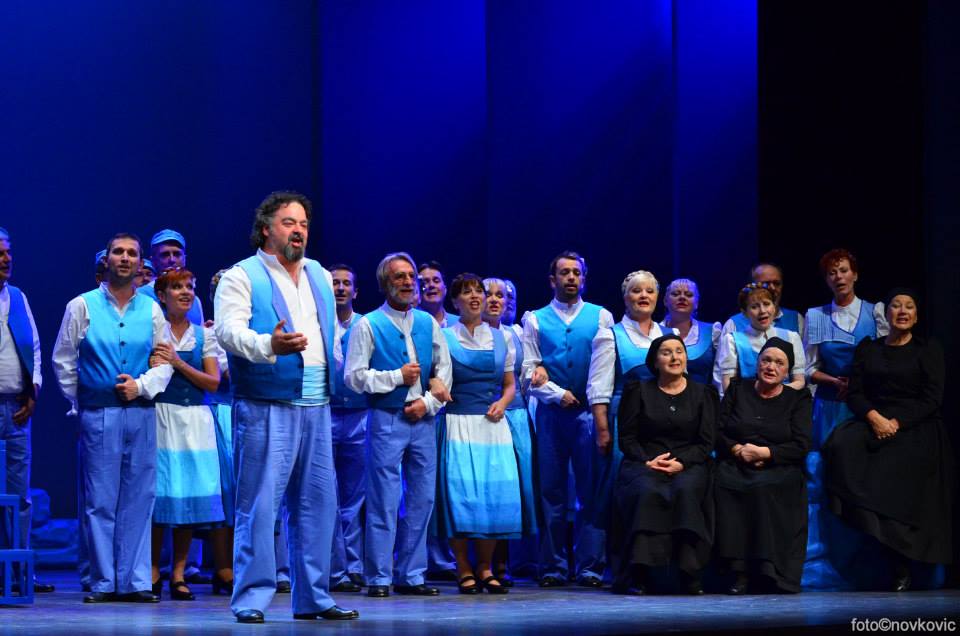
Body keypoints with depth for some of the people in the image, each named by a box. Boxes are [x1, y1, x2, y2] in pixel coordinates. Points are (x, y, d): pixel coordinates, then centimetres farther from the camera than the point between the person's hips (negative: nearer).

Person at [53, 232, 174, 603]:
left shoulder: (151, 310, 10)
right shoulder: (82, 306, 4)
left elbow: (165, 362, 10)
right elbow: (63, 360, 8)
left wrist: (142, 386, -6)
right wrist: (79, 400, 6)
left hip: (140, 413, 2)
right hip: (98, 416, -2)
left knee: (138, 499, 1)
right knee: (100, 501, -3)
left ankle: (135, 581, 5)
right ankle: (103, 582, 2)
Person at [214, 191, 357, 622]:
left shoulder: (320, 277, 18)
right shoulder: (243, 276, -3)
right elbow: (229, 331, -17)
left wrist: (331, 386, 18)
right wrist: (269, 346, -34)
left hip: (315, 408, 7)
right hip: (266, 408, -7)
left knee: (317, 502, 8)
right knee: (259, 504, -8)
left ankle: (312, 598, 16)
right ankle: (250, 600, -4)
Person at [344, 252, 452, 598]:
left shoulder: (427, 323, 13)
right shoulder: (368, 325, 0)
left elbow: (444, 370, 13)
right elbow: (354, 376, -5)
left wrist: (428, 402, -2)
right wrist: (398, 377, -8)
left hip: (423, 420, 5)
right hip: (386, 421, -5)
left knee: (422, 500, 5)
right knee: (383, 502, -5)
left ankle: (411, 576, 12)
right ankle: (379, 578, -1)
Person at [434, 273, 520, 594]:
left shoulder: (500, 339, 14)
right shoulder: (444, 338, 4)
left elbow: (509, 383, 18)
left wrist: (502, 403, -1)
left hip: (492, 424, 3)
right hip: (458, 423, -3)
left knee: (497, 492, -3)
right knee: (460, 492, -9)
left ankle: (485, 568, 10)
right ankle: (464, 570, 1)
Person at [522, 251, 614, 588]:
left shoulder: (601, 317, 9)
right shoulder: (535, 320, 9)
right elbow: (529, 372, 3)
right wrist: (559, 395, -8)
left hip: (589, 411, 0)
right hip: (551, 412, 1)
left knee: (591, 489, -3)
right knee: (551, 490, 2)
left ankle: (591, 565, 1)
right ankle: (553, 566, 7)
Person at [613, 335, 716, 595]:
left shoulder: (702, 394, 13)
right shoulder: (638, 391, 12)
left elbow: (706, 443, 6)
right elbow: (627, 438, 7)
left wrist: (681, 463, -11)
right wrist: (647, 462, -11)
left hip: (688, 464, 0)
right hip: (644, 464, 0)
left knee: (686, 491, -35)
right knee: (648, 493, -35)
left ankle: (689, 571, -34)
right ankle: (639, 572, -37)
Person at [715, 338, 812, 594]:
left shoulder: (798, 399, 12)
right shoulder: (738, 389, 18)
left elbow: (801, 446, 0)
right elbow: (717, 433, 11)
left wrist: (764, 453, -11)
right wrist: (737, 449, -8)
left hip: (779, 469, -2)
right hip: (735, 466, 2)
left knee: (763, 488, -37)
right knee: (724, 484, -34)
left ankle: (767, 569, -36)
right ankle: (739, 570, -35)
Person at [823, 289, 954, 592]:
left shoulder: (928, 349, 8)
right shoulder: (867, 349, 16)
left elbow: (932, 398, -1)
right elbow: (854, 394, 8)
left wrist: (896, 423, -14)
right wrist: (875, 417, -13)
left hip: (915, 428, -3)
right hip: (874, 422, 3)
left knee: (893, 475, -28)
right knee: (842, 445, -31)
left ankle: (901, 568, -20)